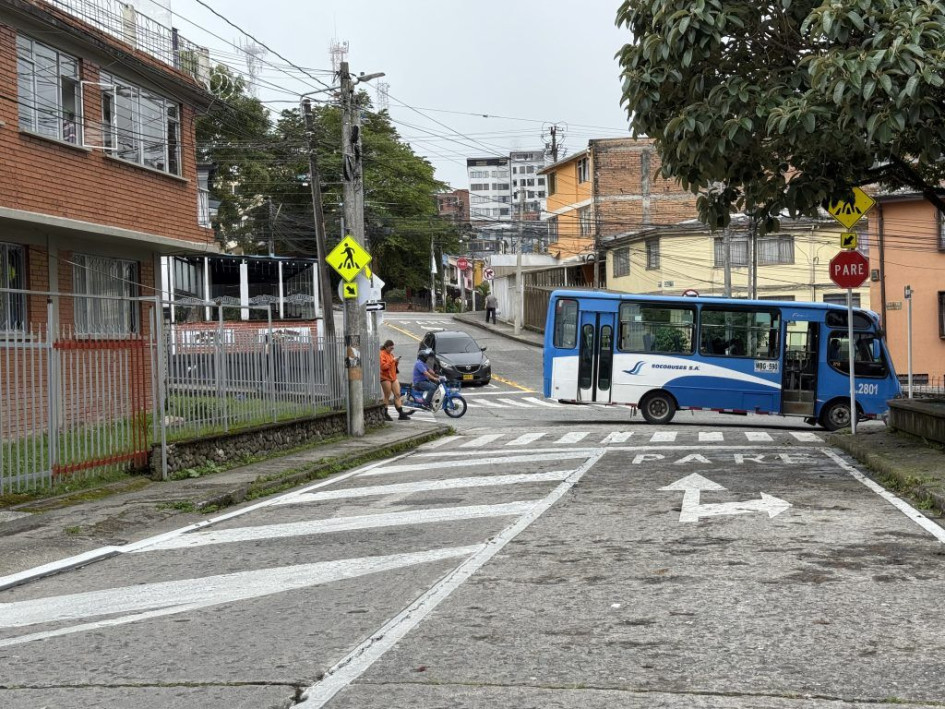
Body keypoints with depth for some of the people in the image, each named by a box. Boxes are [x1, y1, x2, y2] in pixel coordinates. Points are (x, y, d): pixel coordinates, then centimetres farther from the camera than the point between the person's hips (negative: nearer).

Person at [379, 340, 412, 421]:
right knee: (387, 396, -2)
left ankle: (401, 413, 0)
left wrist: (396, 362, 3)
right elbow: (383, 366, -20)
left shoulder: (391, 354, 16)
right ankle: (385, 414, 8)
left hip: (393, 377, 8)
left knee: (397, 394, 1)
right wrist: (392, 361, -21)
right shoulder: (382, 354, -9)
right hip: (385, 378, -8)